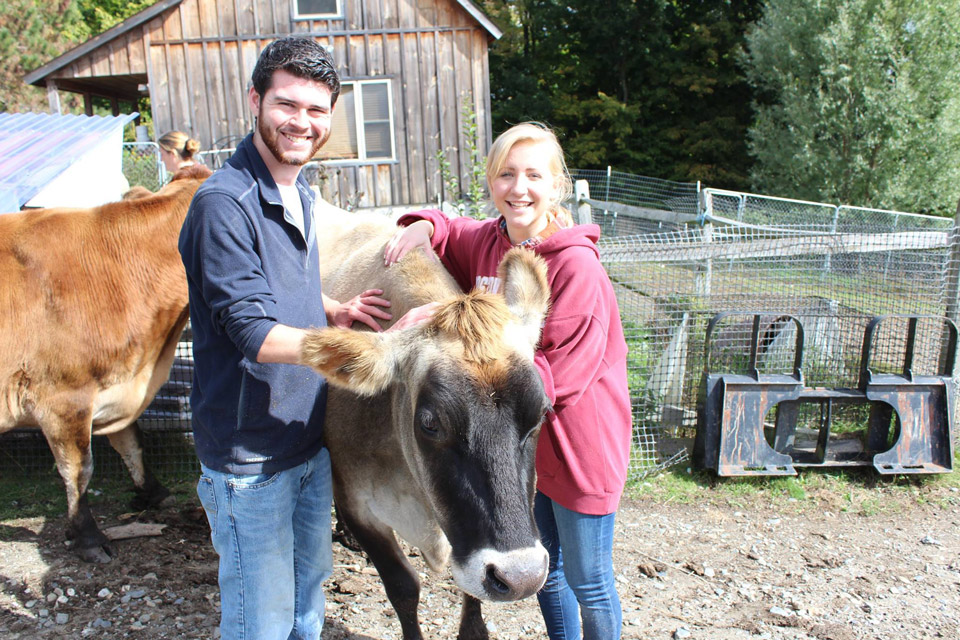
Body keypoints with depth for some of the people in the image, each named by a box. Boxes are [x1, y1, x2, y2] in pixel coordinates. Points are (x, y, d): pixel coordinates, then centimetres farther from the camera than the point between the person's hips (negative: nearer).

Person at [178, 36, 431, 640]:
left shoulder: (301, 194, 8)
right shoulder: (224, 203, -20)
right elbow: (256, 333, -25)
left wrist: (332, 310, -1)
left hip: (310, 442, 8)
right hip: (249, 458, -8)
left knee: (309, 591, 25)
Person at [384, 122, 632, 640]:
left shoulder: (577, 264, -24)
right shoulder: (487, 240, -3)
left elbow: (558, 376, -25)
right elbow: (451, 232, 20)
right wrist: (424, 227, -4)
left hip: (579, 445, -7)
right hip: (521, 440, 7)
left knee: (587, 580, 13)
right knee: (543, 563, 26)